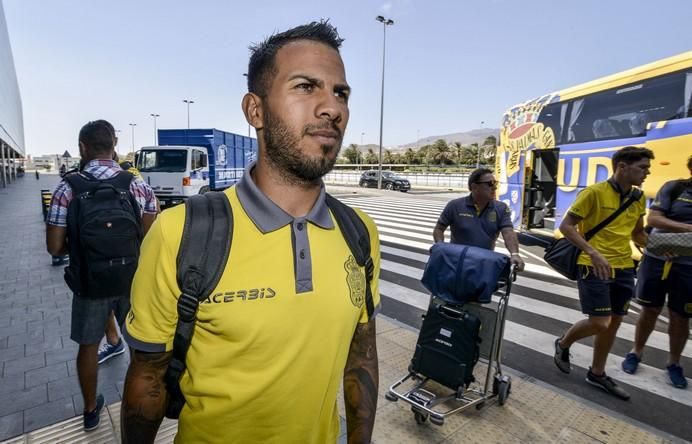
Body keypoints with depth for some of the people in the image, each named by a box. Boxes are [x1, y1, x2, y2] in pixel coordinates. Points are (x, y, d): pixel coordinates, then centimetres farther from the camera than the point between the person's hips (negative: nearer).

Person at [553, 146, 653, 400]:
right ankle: (563, 344, 22)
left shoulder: (638, 198, 9)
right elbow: (566, 226, -15)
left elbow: (637, 233, 22)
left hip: (624, 268, 7)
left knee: (613, 322, 12)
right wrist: (593, 252, -25)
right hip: (595, 267, -7)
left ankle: (597, 374, 28)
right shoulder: (594, 192, -12)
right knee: (598, 323, -8)